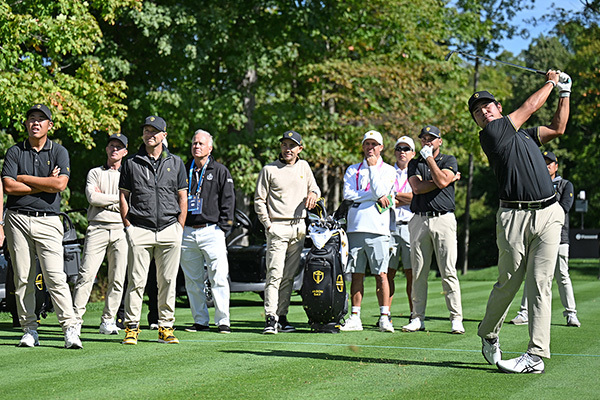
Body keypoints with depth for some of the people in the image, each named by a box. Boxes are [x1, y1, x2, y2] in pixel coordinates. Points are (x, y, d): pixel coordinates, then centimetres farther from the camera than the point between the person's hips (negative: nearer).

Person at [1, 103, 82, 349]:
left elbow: (60, 184, -9)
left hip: (47, 220, -2)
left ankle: (70, 328, -11)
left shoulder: (59, 152, 7)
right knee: (23, 278, 2)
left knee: (56, 277, -10)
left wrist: (24, 178, -5)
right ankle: (29, 330, 8)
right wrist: (45, 184, -6)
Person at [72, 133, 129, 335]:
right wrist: (117, 198, -1)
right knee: (86, 274, -11)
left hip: (120, 230, 1)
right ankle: (76, 318, -13)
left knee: (117, 278, -1)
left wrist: (103, 197, -1)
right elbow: (92, 197, -4)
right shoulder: (95, 173, 15)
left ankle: (108, 320, 5)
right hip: (97, 228, -1)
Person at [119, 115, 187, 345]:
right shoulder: (131, 163, 9)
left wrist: (179, 229, 3)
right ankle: (131, 327, 1)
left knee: (168, 281, 3)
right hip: (139, 230, -1)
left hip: (169, 230, 1)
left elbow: (183, 198, 11)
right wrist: (129, 227, -2)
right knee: (136, 281, -4)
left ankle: (165, 328, 10)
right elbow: (124, 196, 8)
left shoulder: (175, 163, 12)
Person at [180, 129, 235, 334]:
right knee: (192, 280, 6)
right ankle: (200, 320, 13)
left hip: (211, 231, -4)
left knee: (218, 278, -8)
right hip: (187, 232, 4)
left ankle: (222, 321, -5)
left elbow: (228, 201, 2)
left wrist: (223, 227, -7)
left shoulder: (220, 171, 5)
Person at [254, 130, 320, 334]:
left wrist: (313, 193, 1)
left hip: (298, 227, 5)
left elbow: (315, 189, 26)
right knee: (275, 273, -12)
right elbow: (259, 200, 1)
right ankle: (270, 318, -14)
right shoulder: (269, 170, 0)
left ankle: (282, 316, 11)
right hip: (278, 227, -5)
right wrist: (267, 224, -9)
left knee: (289, 275, 6)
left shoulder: (304, 167, 13)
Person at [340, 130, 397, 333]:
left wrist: (373, 167, -5)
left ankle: (384, 317, -3)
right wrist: (375, 196, -5)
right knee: (357, 274, 4)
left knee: (381, 274, -6)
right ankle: (355, 318, 6)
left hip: (378, 229, -3)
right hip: (356, 227, 3)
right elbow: (348, 195, 1)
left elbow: (381, 192, -8)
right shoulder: (352, 170, 16)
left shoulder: (388, 170, 9)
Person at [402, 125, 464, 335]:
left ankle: (456, 319, -5)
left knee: (448, 272, -6)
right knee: (418, 272, 3)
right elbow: (417, 187, -3)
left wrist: (429, 157, -4)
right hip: (419, 221, 3)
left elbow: (442, 181, -11)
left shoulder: (449, 160, 9)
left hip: (443, 219, -3)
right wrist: (451, 179, -3)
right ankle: (418, 318, 8)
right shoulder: (414, 164, 16)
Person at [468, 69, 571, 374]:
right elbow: (529, 107, 7)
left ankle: (536, 355, -5)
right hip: (515, 216, -5)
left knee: (540, 284, -3)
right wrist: (551, 82, 22)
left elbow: (557, 128, 31)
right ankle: (489, 335, 25)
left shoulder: (523, 134, 22)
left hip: (549, 214, 5)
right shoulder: (490, 133, 0)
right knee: (508, 282, 0)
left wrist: (564, 93, 26)